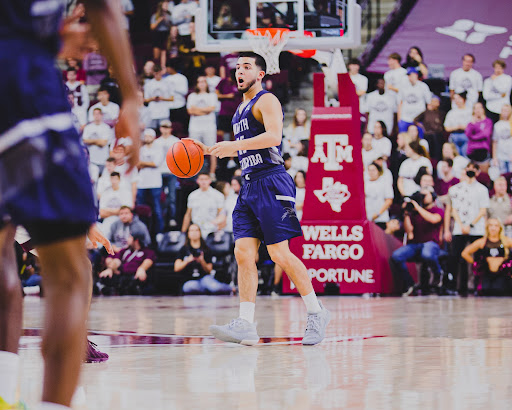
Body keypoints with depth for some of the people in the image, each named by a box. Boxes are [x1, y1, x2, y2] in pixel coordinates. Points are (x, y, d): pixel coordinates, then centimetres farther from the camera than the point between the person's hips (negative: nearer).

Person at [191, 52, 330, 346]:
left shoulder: (266, 101, -6)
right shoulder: (242, 108, 22)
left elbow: (274, 136, -23)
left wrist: (234, 145, -27)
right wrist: (209, 150, 22)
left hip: (271, 182, -9)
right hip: (249, 186, 9)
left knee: (280, 253, -10)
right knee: (243, 253, -2)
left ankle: (317, 313, 2)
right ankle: (246, 326, -6)